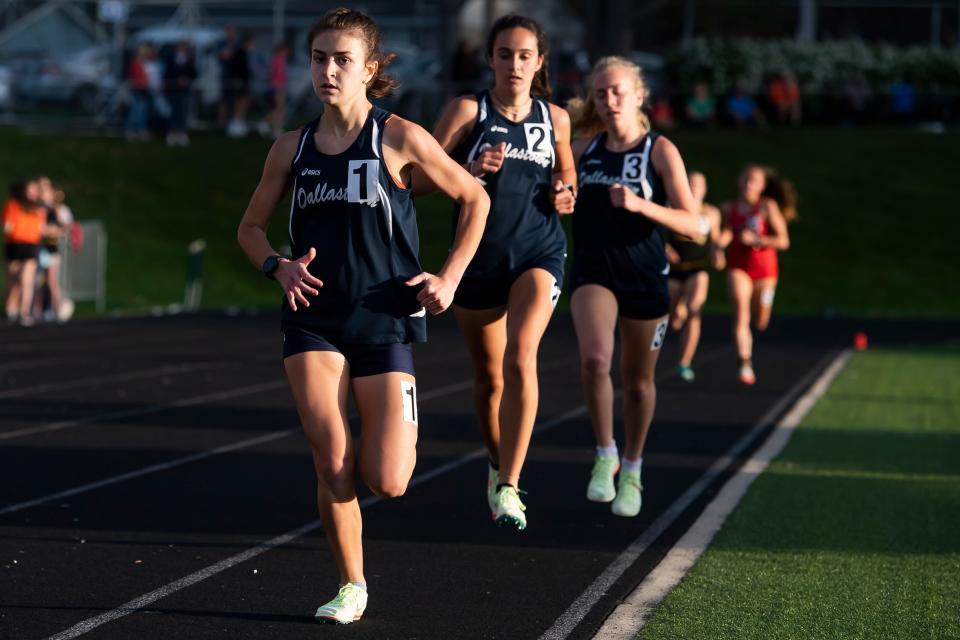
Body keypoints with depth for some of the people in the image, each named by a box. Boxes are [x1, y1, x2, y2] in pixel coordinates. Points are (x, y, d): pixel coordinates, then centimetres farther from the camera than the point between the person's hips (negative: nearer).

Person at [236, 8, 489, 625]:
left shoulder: (399, 138, -5)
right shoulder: (292, 147, 5)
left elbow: (475, 199, 5)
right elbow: (251, 226, 15)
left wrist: (449, 278, -3)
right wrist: (278, 267, -5)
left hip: (385, 320, -2)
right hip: (314, 321, 2)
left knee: (387, 481, -8)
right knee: (332, 467, -10)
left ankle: (401, 433, 28)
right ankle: (352, 587, 10)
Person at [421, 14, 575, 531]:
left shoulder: (555, 119, 6)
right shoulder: (468, 110, -3)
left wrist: (566, 191, -1)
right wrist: (471, 170, -24)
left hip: (538, 253, 0)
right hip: (478, 255, 0)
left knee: (520, 359, -22)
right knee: (488, 377, 11)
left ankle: (509, 487, -22)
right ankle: (497, 464, 38)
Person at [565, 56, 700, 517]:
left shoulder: (660, 151, -6)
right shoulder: (583, 147, 3)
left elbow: (694, 224, -12)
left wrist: (640, 205, -27)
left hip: (645, 279, -1)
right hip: (593, 273, 1)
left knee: (638, 380, 11)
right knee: (594, 359, -24)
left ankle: (632, 470, 32)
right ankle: (605, 455, -4)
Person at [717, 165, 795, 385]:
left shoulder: (768, 207, -9)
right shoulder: (729, 208, 1)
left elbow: (783, 241, -12)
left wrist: (755, 239, -23)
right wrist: (722, 240, -3)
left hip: (764, 268, -1)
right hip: (738, 267, 1)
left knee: (760, 323, 13)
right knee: (740, 315, -19)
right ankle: (745, 365, -23)